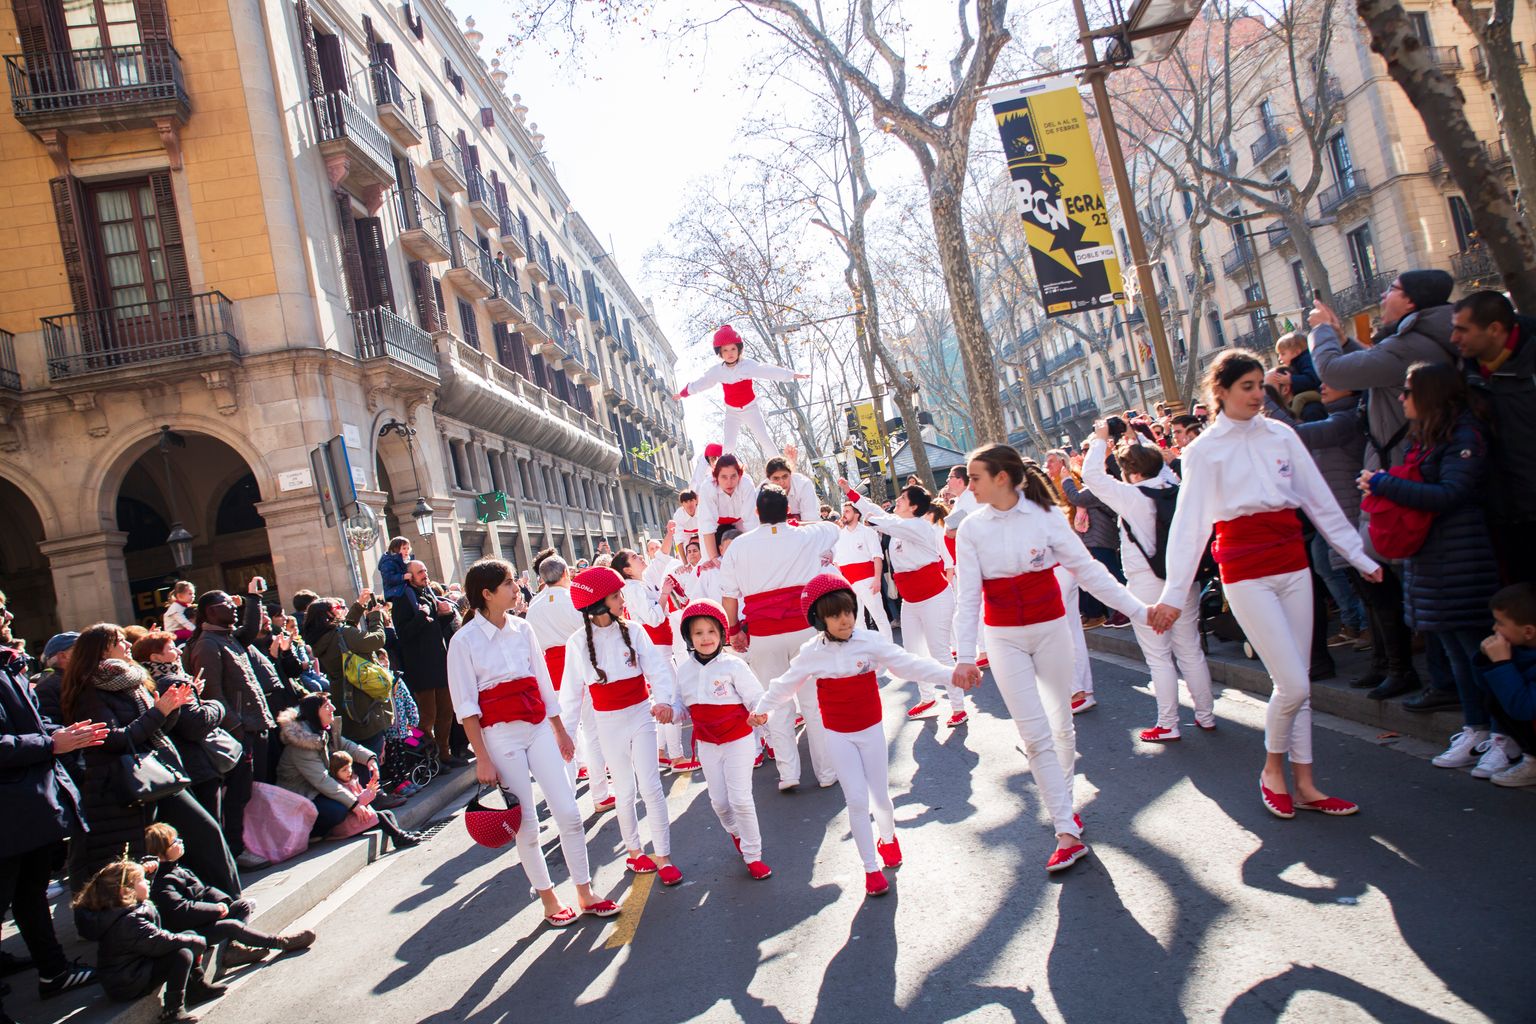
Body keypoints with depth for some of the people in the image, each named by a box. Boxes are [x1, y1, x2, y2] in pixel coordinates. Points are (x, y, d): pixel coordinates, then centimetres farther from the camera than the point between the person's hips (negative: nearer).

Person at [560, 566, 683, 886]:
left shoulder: (632, 632, -7)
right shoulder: (578, 643, -7)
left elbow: (658, 668, -12)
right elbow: (572, 690, 0)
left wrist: (663, 699, -29)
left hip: (641, 715, 0)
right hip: (609, 723, 0)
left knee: (651, 785, 0)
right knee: (625, 790, 11)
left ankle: (663, 856, 10)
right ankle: (633, 851, 30)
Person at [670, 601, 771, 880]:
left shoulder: (733, 665, -16)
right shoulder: (684, 669, -2)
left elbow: (756, 698, -13)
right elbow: (683, 705, 6)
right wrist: (670, 711, -14)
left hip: (738, 741, -4)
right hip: (707, 744, 4)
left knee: (740, 799, -4)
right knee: (719, 800, 13)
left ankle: (753, 855, 13)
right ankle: (735, 832, 45)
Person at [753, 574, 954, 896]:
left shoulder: (870, 641, -13)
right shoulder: (811, 653, -9)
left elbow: (908, 663, -17)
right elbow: (785, 683, 5)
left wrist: (949, 674, -26)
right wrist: (762, 709, 10)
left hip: (871, 730, 0)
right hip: (838, 736, 0)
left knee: (880, 797, 10)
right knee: (857, 801, -3)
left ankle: (887, 837, 43)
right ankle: (871, 868, 11)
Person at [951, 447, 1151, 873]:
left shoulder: (1045, 514, -8)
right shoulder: (971, 528, -5)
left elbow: (1088, 569, -6)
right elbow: (968, 596, -6)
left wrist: (1137, 610, -9)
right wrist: (964, 656, -13)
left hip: (1051, 629, 0)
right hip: (1004, 639, 0)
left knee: (1061, 725, 11)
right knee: (1035, 735, -5)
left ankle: (1065, 803, 33)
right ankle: (1068, 833, -2)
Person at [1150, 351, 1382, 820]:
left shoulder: (1281, 435, 6)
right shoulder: (1205, 451, -4)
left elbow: (1321, 501, 10)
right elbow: (1190, 523, -8)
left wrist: (1360, 557, 9)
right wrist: (1173, 593, -13)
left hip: (1293, 562, 4)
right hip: (1246, 572, -4)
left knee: (1297, 684, 9)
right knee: (1293, 684, -8)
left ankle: (1304, 785, 20)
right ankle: (1272, 770, 16)